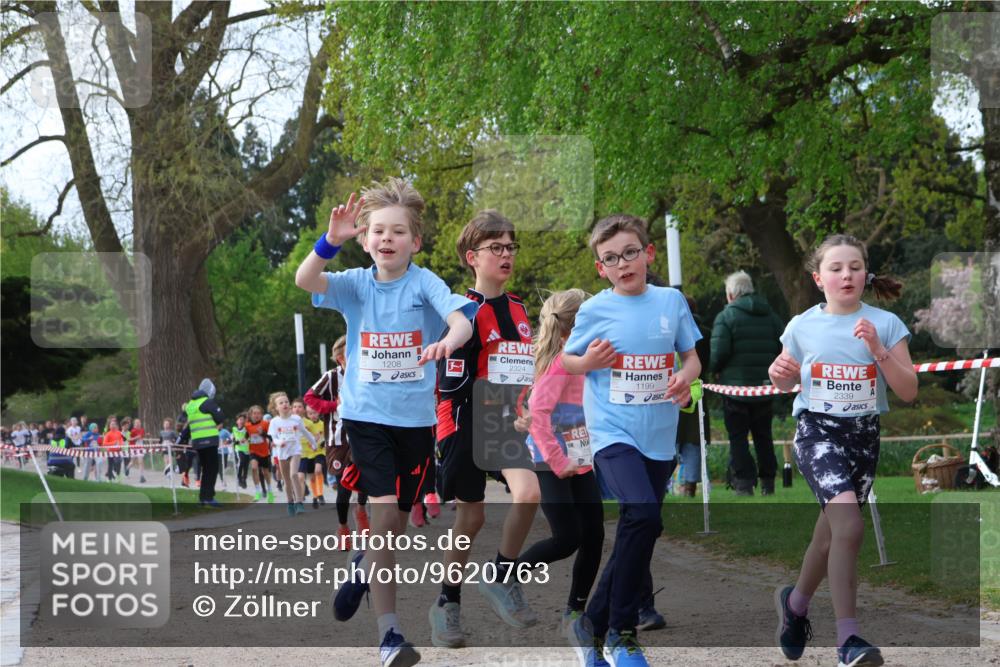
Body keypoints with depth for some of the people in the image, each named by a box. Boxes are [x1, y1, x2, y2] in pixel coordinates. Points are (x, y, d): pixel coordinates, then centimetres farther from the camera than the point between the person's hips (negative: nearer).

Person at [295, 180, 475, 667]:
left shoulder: (424, 283, -6)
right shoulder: (355, 284, -1)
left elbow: (462, 320, -22)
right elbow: (305, 281, -17)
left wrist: (448, 341, -45)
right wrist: (330, 240, -34)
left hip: (415, 417, 1)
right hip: (366, 415, -1)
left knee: (399, 522, 12)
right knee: (383, 513, -15)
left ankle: (364, 566, 46)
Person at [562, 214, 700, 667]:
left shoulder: (671, 301, 4)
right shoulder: (595, 310, -3)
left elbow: (692, 357, 11)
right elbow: (566, 360, 9)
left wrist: (686, 378, -11)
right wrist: (588, 362, -13)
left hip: (659, 437, 4)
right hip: (613, 431, -4)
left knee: (634, 538, 10)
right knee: (644, 517, -25)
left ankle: (592, 625, 29)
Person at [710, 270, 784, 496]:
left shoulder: (726, 316, -8)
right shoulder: (771, 316, 8)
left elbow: (718, 353, -16)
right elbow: (783, 350, 5)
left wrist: (714, 369, 4)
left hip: (735, 386, -5)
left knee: (738, 438, 0)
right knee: (763, 437, 14)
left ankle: (743, 484, -7)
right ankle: (767, 483, 14)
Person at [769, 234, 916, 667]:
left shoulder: (886, 324, -2)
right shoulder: (803, 326, 0)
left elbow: (908, 392, -6)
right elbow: (788, 383, 15)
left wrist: (878, 348, -19)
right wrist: (779, 374, -8)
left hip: (863, 435, 3)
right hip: (816, 431, -3)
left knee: (831, 533, 14)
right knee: (850, 526, -24)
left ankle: (796, 602, 44)